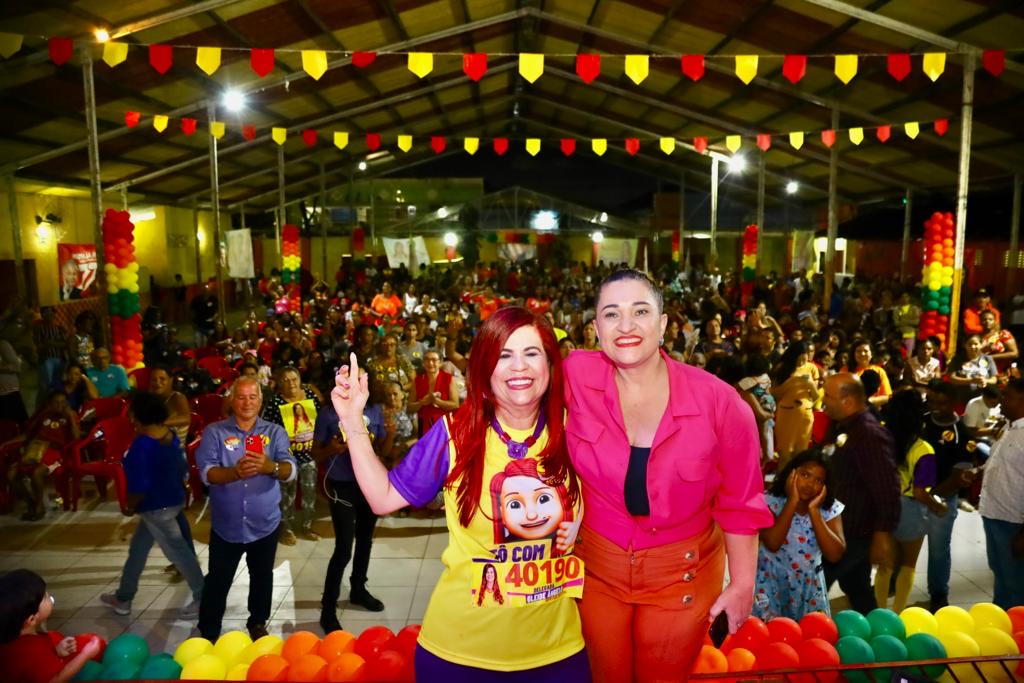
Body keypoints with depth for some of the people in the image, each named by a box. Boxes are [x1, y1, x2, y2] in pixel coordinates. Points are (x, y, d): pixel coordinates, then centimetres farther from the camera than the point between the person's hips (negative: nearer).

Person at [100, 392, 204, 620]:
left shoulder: (142, 446, -26)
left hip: (157, 507, -9)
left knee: (177, 552, 5)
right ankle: (123, 598, 38)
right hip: (172, 498, 9)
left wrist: (130, 506, -7)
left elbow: (140, 487, -24)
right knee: (137, 549, 22)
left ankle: (203, 598, 17)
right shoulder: (170, 434, 0)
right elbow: (180, 467, 9)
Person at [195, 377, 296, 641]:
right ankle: (208, 634, 28)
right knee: (217, 582, 10)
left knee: (262, 578, 18)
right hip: (226, 525, -1)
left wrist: (270, 467, -37)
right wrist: (236, 472, -35)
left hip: (264, 523, 2)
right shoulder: (214, 432, -4)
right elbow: (207, 473, -16)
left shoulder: (275, 432, -2)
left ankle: (258, 624, 39)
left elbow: (290, 470, -14)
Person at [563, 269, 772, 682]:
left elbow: (739, 501, -8)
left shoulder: (717, 400, -20)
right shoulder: (577, 376, -20)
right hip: (596, 563, 1)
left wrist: (742, 585, -2)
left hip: (683, 571, 0)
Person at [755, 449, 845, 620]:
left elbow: (835, 555, -20)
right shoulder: (771, 501, -15)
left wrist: (813, 510, -24)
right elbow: (772, 544, -30)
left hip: (809, 585, 3)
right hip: (772, 581, -3)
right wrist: (793, 501, -28)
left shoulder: (830, 508, -7)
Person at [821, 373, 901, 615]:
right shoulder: (846, 428, 8)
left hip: (854, 533, -9)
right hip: (847, 528, 9)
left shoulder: (869, 434, -23)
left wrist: (882, 535, -23)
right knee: (858, 592, 20)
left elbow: (887, 489, -26)